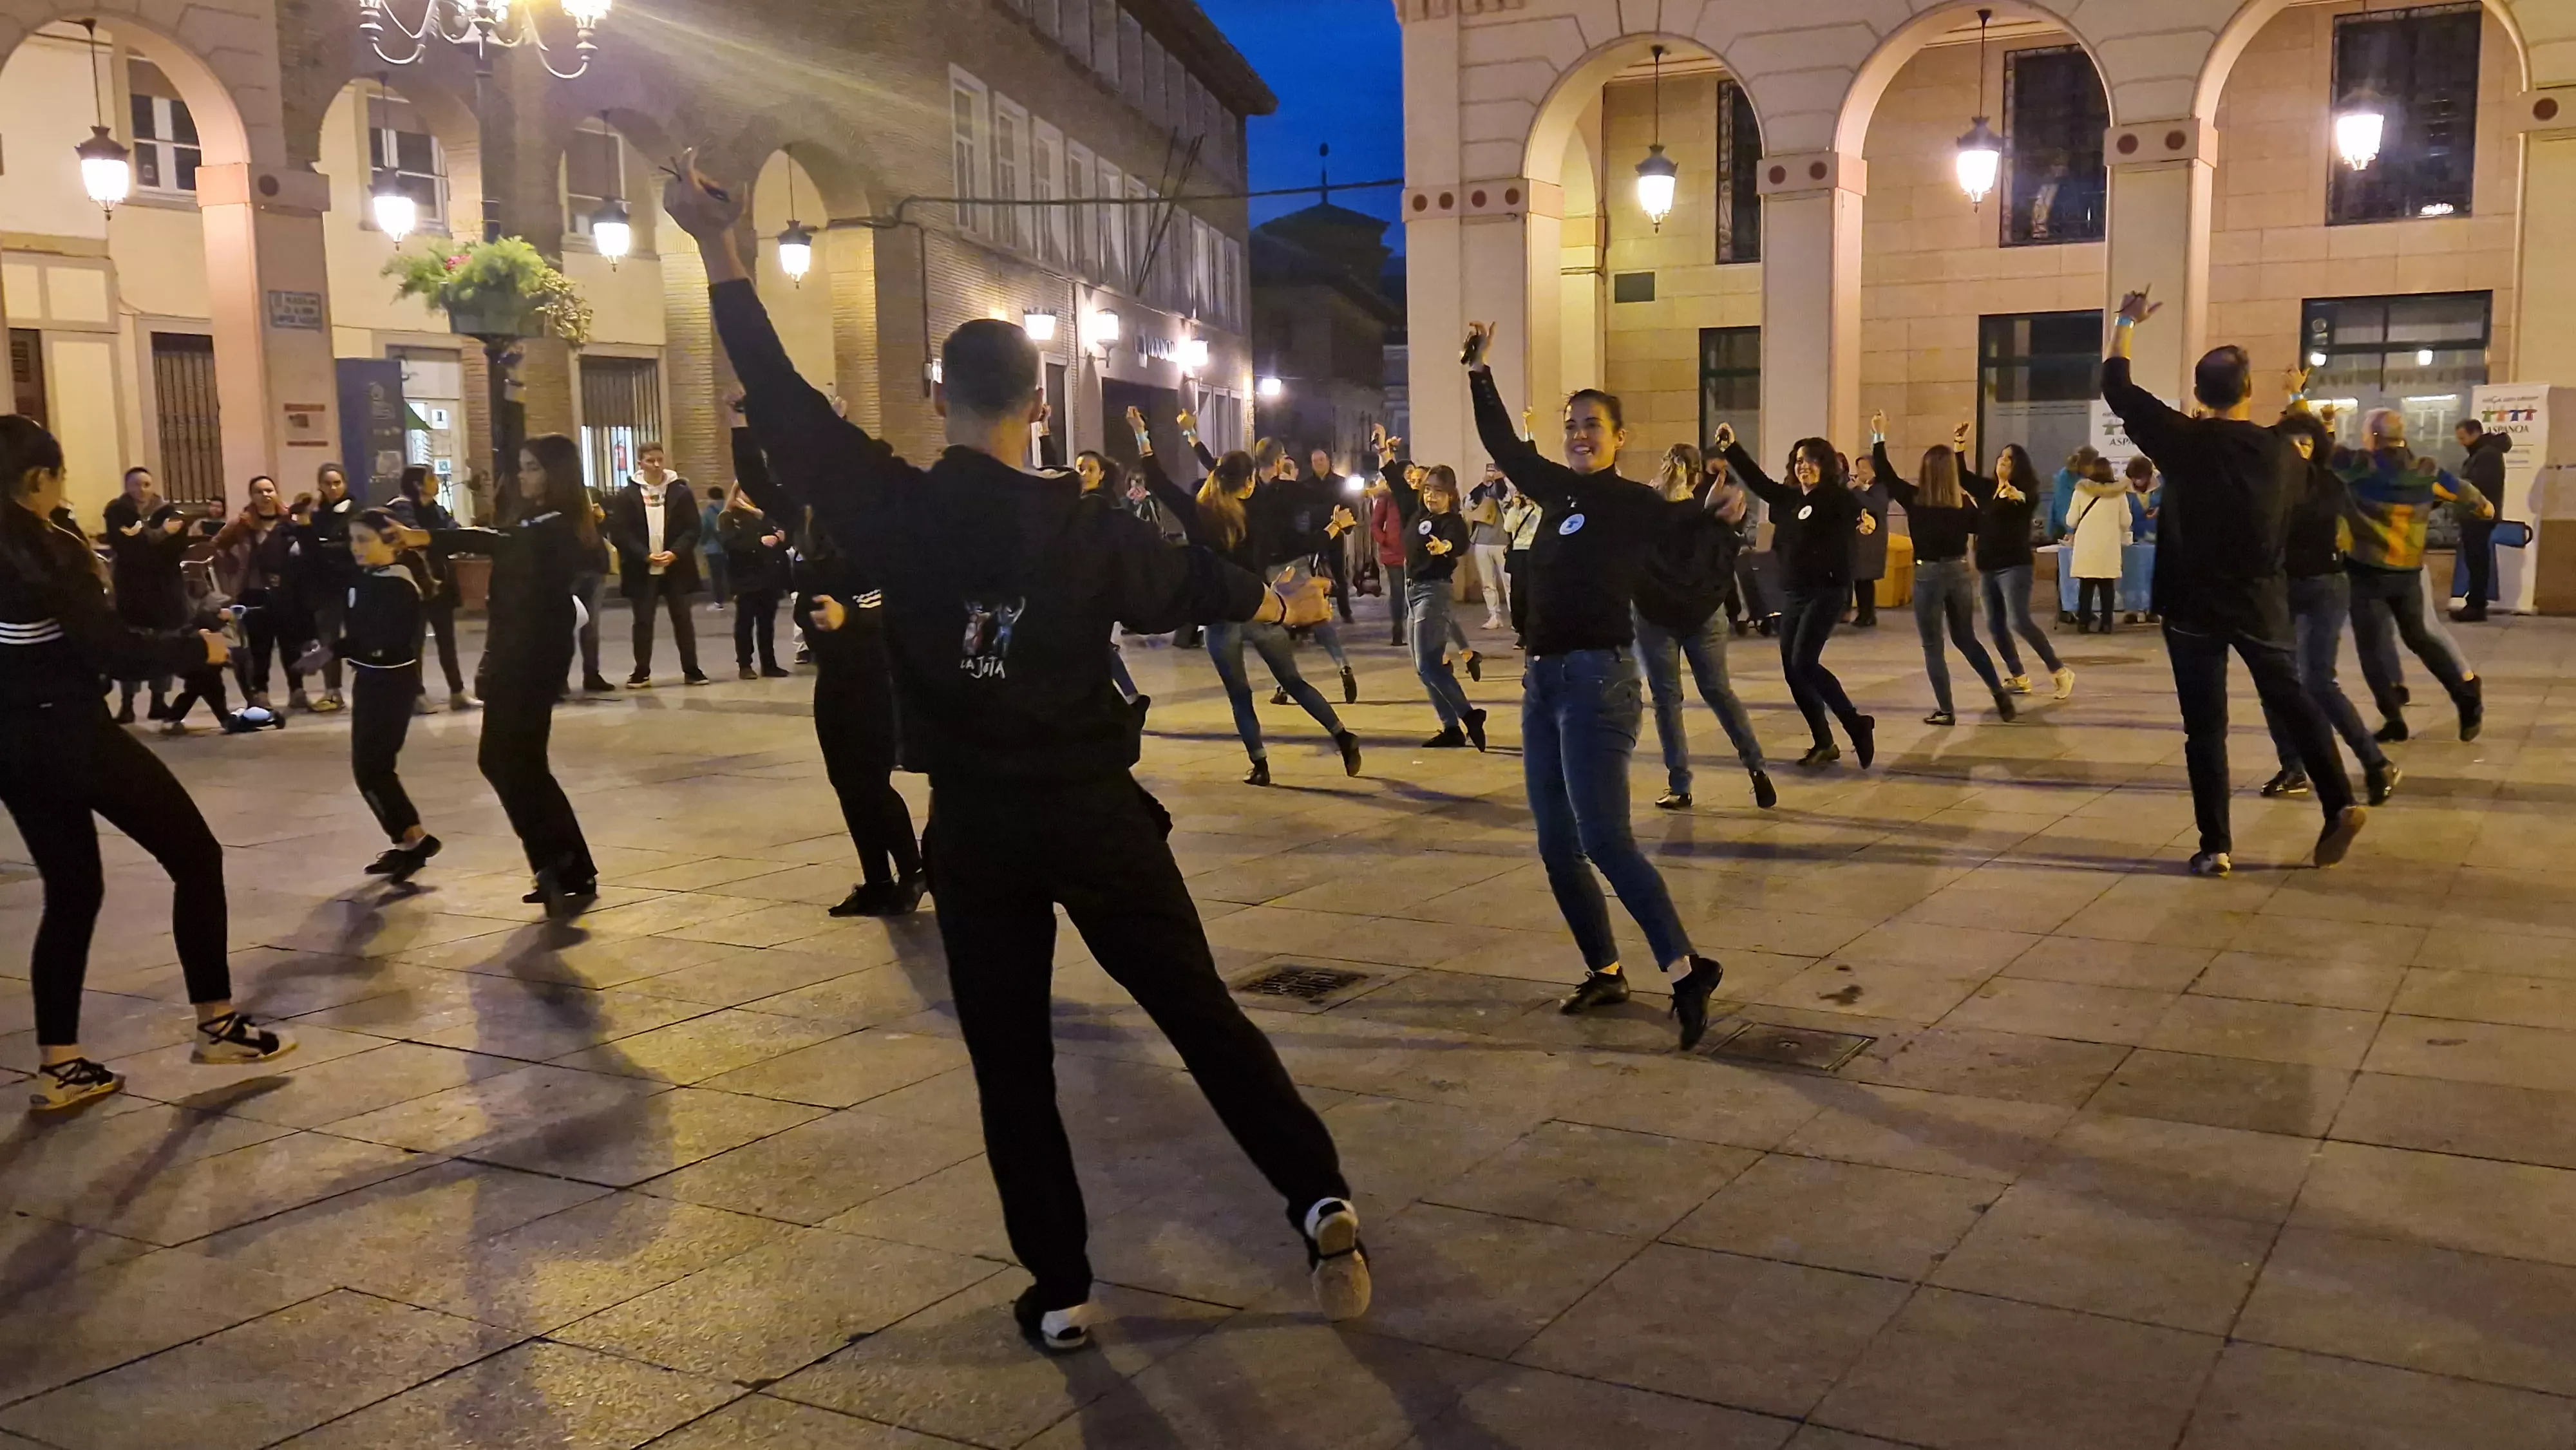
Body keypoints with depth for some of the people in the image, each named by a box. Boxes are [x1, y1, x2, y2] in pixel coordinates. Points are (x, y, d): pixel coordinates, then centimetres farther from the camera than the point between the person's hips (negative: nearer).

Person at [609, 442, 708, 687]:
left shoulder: (681, 492, 2)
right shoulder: (627, 496, -1)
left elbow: (693, 529, 0)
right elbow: (619, 533, -6)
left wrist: (675, 552, -15)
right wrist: (646, 555, -16)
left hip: (676, 568, 1)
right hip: (642, 569, 0)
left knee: (682, 619, 5)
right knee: (643, 621, 4)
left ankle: (691, 669, 12)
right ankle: (642, 672, 12)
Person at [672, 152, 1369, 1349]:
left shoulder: (896, 510, -8)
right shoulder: (1086, 526, -3)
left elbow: (783, 404, -2)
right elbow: (1183, 580, 15)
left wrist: (721, 251, 4)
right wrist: (1264, 599, 36)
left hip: (977, 830, 0)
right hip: (1096, 813, 1)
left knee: (1011, 1061, 10)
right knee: (1201, 1013, 9)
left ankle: (1061, 1292, 14)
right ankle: (1319, 1198, -3)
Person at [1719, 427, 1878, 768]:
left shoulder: (1837, 497, -8)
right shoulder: (1788, 497, 10)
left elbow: (1858, 511, -22)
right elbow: (1758, 480, 20)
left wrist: (1867, 521, -41)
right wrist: (1731, 448, 19)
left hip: (1826, 592, -7)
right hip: (1792, 593, 7)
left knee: (1804, 664, -17)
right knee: (1791, 670, 5)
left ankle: (1857, 725, -4)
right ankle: (1824, 743, 15)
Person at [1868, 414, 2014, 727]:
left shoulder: (1914, 499, -12)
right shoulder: (1964, 501, -3)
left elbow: (1884, 473, -4)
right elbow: (1978, 526, 15)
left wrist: (1879, 436, 5)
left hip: (1929, 575, -4)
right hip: (1959, 572, 4)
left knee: (1933, 646, 7)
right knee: (1966, 639, 21)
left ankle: (1945, 711, 6)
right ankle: (1999, 692, 12)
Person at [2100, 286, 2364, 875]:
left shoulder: (2184, 441, -11)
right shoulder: (2281, 450, -5)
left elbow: (2117, 388, -4)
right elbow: (2295, 504, 15)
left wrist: (2126, 323, 8)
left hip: (2193, 604, -2)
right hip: (2260, 601, 2)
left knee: (2205, 725, 2)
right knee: (2290, 699, 20)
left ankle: (2215, 846, 1)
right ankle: (2339, 804, 11)